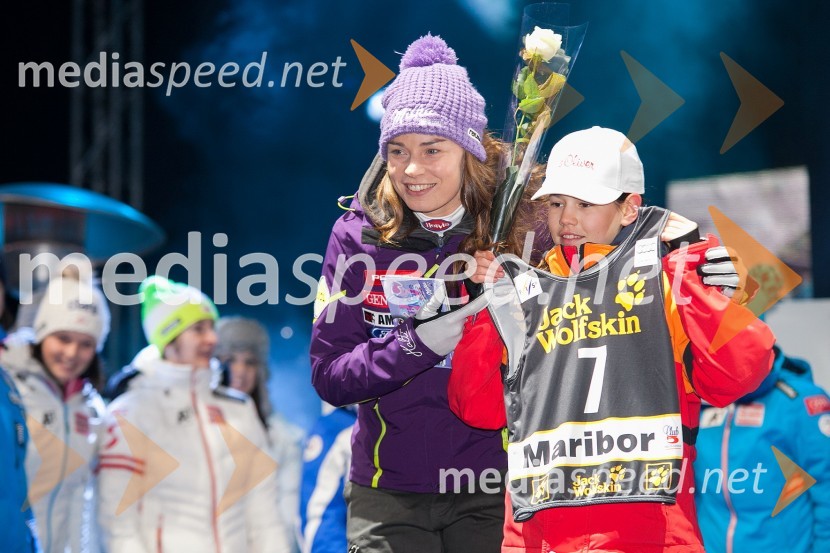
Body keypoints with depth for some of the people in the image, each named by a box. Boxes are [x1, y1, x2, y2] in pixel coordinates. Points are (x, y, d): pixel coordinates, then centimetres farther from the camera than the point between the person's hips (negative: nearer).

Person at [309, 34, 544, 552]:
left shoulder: (515, 231, -6)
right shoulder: (360, 236, -3)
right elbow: (329, 376, -5)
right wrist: (420, 345, -18)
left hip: (492, 492, 0)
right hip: (388, 498, 0)